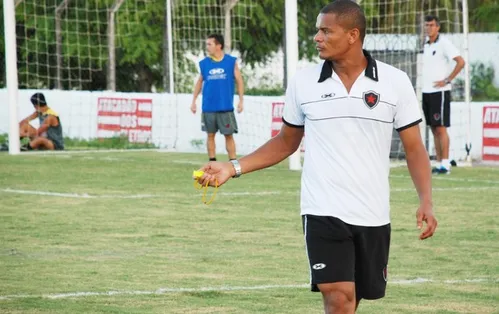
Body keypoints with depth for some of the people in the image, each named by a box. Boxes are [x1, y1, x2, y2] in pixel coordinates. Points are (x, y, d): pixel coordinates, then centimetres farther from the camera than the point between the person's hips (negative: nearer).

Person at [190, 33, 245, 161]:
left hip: (226, 107, -2)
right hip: (208, 107, 2)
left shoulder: (231, 61, -1)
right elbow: (200, 82, 14)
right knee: (210, 135, 6)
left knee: (229, 135, -1)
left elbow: (239, 81, 4)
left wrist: (241, 101, -2)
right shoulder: (204, 63, 4)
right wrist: (194, 101, 9)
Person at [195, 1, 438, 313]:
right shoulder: (303, 82, 2)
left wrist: (426, 201, -11)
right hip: (324, 213, -1)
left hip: (373, 216, 1)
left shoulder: (395, 82, -2)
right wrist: (233, 167, 3)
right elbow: (286, 143, 13)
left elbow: (414, 148, 2)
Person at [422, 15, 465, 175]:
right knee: (434, 130, 7)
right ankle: (439, 163, 9)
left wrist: (447, 80, -15)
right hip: (426, 91, 8)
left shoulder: (443, 43, -10)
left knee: (441, 128, -9)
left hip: (439, 91, -8)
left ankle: (445, 164, -8)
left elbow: (461, 62, -16)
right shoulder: (426, 44, 13)